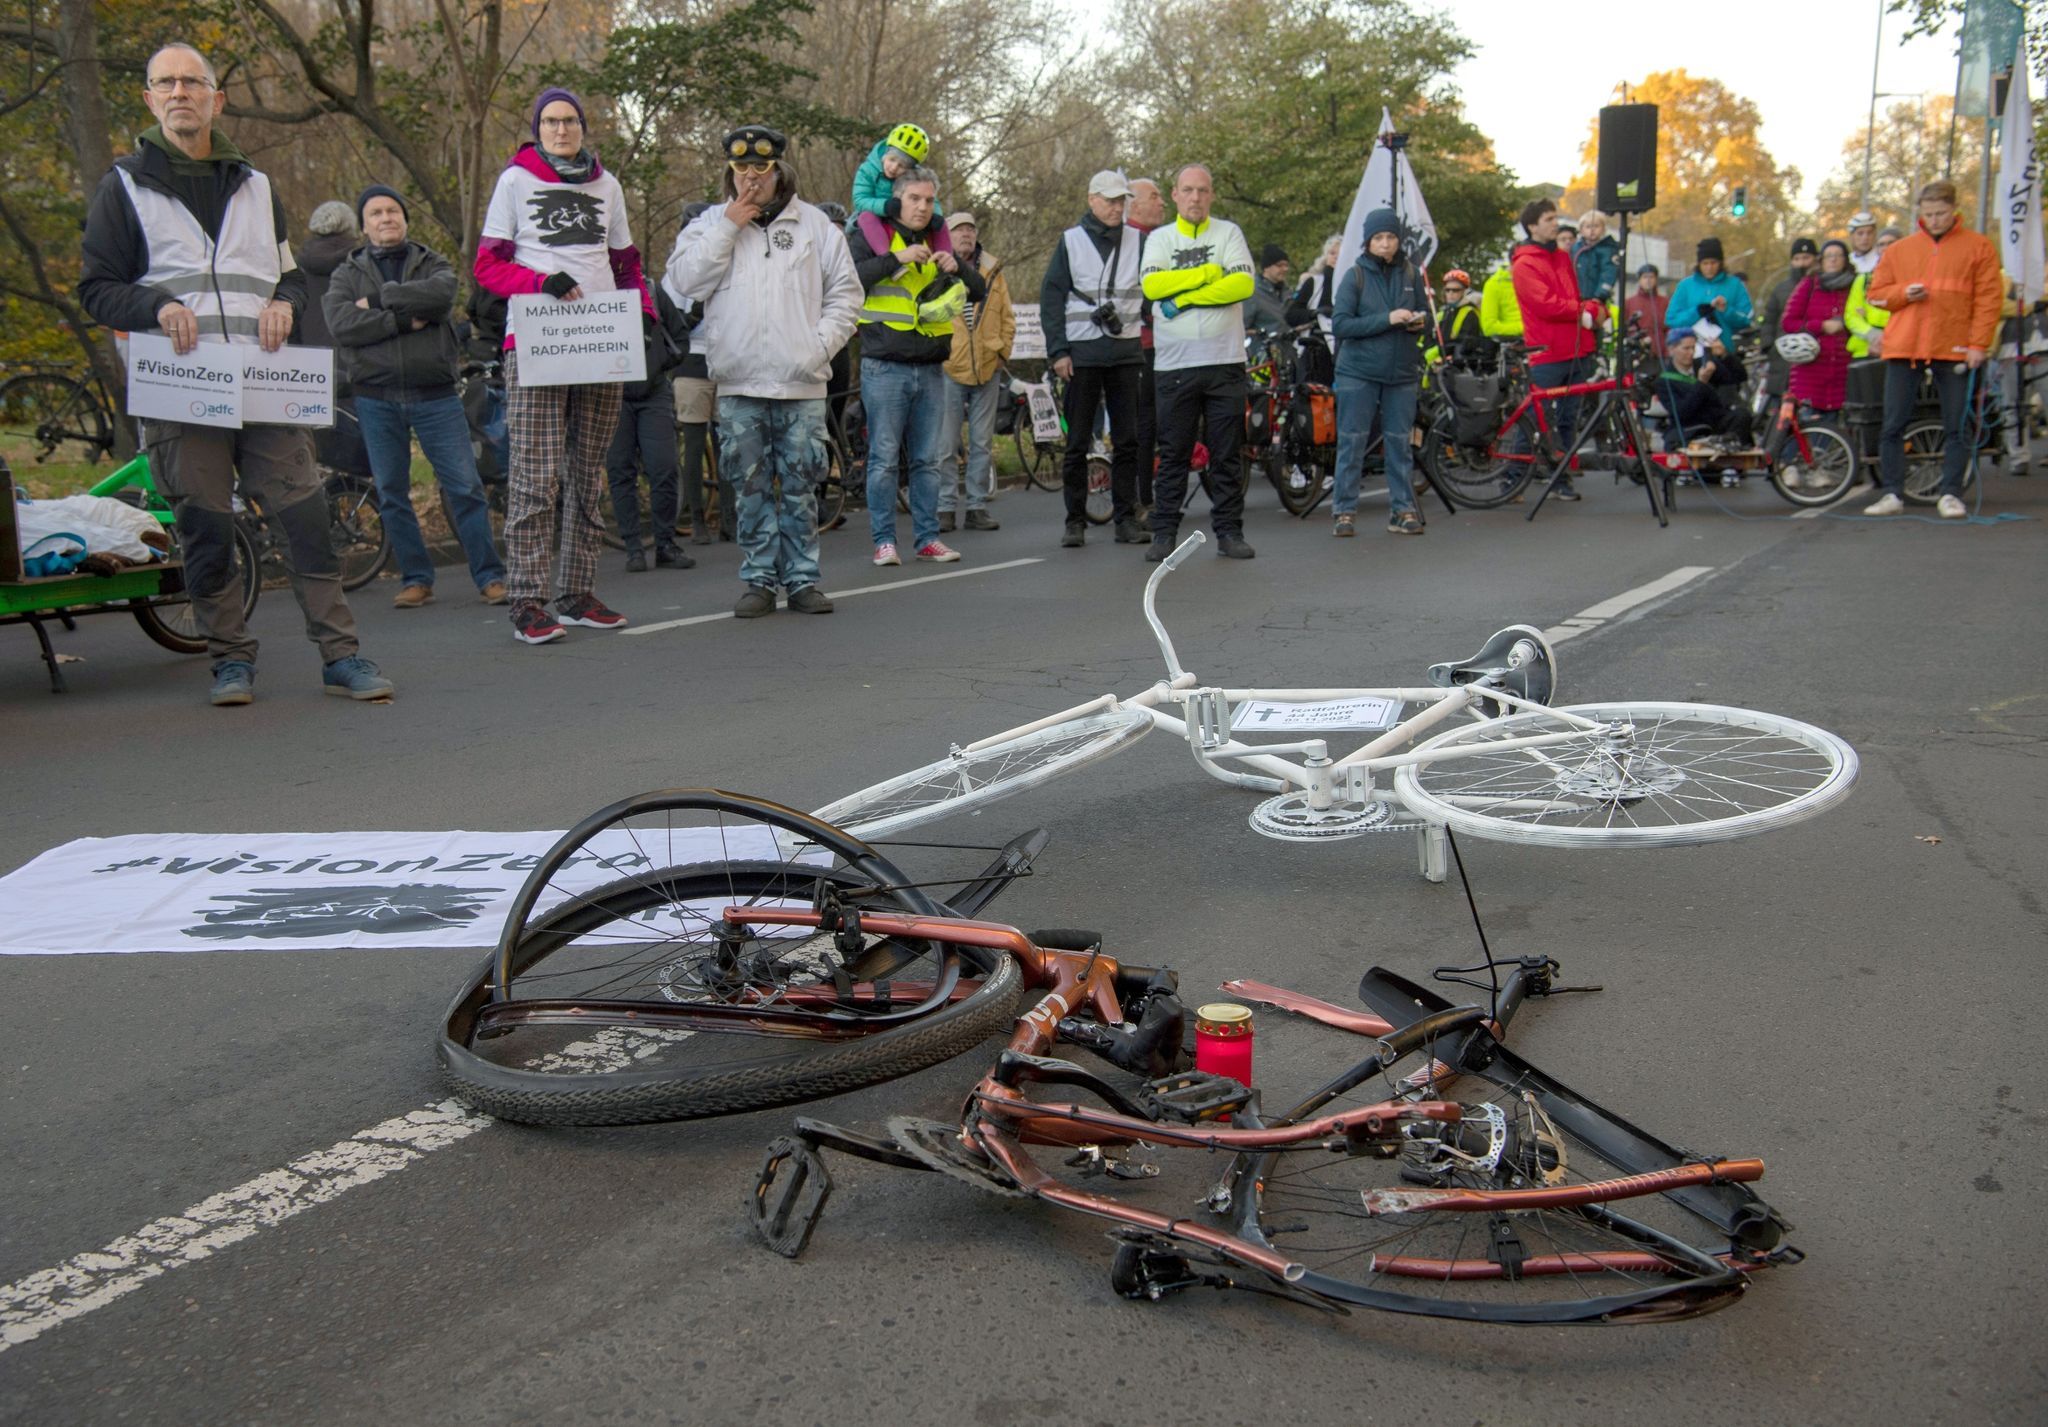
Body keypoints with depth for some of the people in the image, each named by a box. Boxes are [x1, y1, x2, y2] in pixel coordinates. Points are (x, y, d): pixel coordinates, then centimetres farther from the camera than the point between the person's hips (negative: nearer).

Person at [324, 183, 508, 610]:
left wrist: (379, 300, -10)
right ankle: (415, 578, 14)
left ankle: (490, 576, 1)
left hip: (435, 395, -2)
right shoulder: (346, 274, 12)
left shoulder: (433, 264, 11)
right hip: (376, 400, 2)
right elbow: (340, 324, -8)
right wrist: (405, 320, -13)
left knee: (465, 487, -5)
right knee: (391, 494, 5)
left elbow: (441, 294, -14)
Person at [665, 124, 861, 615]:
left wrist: (821, 344, -2)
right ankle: (759, 579, 11)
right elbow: (684, 284, -5)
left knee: (800, 485, 3)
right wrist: (728, 226, -7)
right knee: (751, 487, 3)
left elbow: (845, 293, 12)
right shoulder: (709, 224, 9)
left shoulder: (815, 224, 9)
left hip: (801, 383, 0)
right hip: (738, 383, 0)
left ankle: (803, 579, 11)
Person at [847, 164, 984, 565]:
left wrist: (956, 267, -5)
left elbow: (979, 291, 15)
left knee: (927, 459, 9)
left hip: (931, 369, 5)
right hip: (885, 368, -5)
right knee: (884, 458, -2)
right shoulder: (871, 235, 1)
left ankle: (927, 536, 15)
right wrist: (897, 258, -21)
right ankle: (884, 539, 3)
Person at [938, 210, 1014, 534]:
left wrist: (1001, 349, 3)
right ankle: (944, 508, 5)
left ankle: (977, 507, 14)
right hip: (948, 369, -3)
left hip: (987, 369, 4)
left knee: (982, 443, 7)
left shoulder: (993, 271, 12)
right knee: (946, 444, -2)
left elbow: (1007, 318, 14)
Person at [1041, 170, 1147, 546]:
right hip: (1082, 351, -2)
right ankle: (1075, 520, 5)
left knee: (1127, 440, 3)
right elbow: (1051, 297, 3)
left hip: (1127, 350, 2)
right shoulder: (1070, 241, 5)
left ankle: (1126, 517, 9)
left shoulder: (1137, 241, 10)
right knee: (1077, 442, 0)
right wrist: (1057, 351, -5)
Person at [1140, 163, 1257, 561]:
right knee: (1173, 453, 2)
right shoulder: (1159, 239, 11)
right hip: (1175, 364, 0)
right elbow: (1152, 285, -8)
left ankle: (1229, 531, 9)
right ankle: (1164, 532, 7)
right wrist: (1209, 273, -8)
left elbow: (1243, 284, -8)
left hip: (1226, 361, 0)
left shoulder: (1229, 233, 9)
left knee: (1228, 453, 3)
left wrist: (1185, 298, -11)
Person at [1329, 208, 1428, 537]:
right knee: (1351, 442, 0)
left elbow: (1424, 311, 17)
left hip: (1402, 373, 3)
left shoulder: (1410, 273, 5)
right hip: (1359, 373, -2)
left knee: (1399, 443, 6)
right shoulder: (1355, 276, -3)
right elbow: (1341, 324, -11)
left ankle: (1402, 510, 13)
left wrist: (1419, 322, -8)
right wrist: (1387, 319, -19)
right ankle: (1345, 510, 7)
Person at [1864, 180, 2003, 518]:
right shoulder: (1899, 250, 12)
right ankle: (1893, 494, 8)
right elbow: (1876, 293, 14)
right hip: (1903, 348, 2)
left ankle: (1951, 494, 8)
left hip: (1955, 350, -2)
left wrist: (1979, 344, -8)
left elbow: (1989, 297, 1)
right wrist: (1904, 293, -7)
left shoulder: (1978, 247, 5)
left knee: (1957, 427, 1)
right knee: (1893, 426, 1)